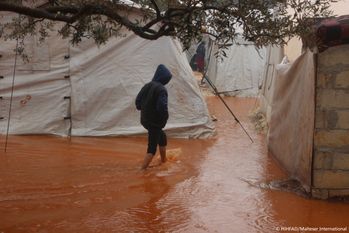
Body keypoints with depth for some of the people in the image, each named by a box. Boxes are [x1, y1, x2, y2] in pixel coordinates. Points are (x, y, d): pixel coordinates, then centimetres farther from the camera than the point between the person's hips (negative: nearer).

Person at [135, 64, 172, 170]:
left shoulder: (147, 85, 3)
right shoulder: (161, 89, -19)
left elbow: (138, 100, 8)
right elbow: (162, 107, -25)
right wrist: (165, 118, -7)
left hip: (145, 120, 9)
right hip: (155, 122, -8)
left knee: (162, 137, 29)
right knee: (152, 148, 0)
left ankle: (163, 161, 44)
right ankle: (142, 170, -3)